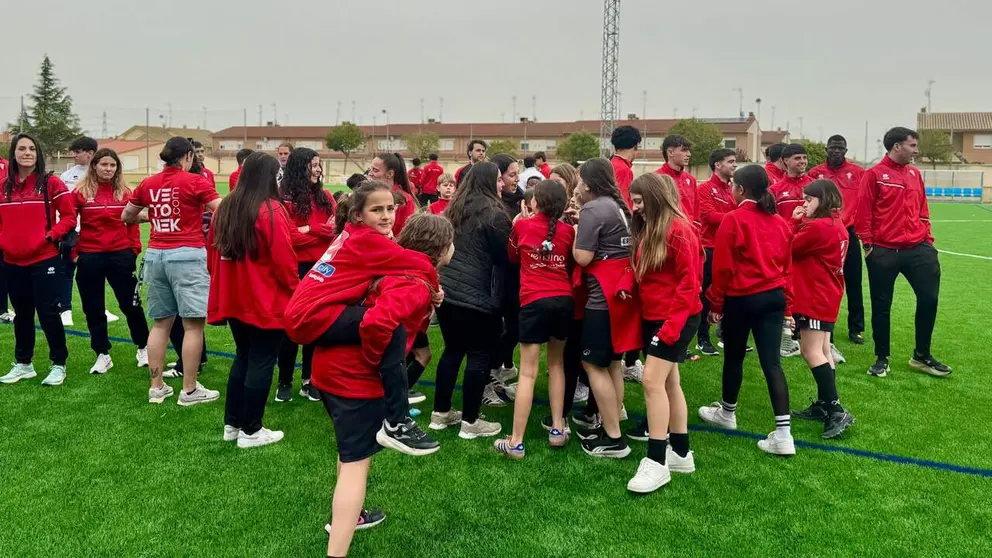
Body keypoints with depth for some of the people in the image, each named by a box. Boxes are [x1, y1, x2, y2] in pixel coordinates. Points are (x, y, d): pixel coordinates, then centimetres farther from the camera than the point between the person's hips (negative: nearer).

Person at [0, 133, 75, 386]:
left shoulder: (51, 183, -4)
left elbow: (69, 216, -4)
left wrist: (52, 235, -16)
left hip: (45, 259, -4)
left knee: (48, 313, -2)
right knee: (21, 314, 15)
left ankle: (59, 365, 11)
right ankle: (23, 364, 28)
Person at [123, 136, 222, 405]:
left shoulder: (148, 184, 9)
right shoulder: (195, 181, -6)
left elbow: (126, 217, 21)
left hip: (155, 255, 6)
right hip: (187, 255, -6)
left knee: (160, 323, 14)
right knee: (193, 323, 0)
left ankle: (156, 387, 19)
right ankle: (189, 390, 3)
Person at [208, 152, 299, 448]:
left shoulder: (225, 207, 6)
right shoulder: (271, 210, -17)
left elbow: (212, 254, 13)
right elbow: (284, 260, -17)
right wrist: (297, 293, -2)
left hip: (233, 299, 7)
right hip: (268, 302, -7)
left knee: (243, 358, 20)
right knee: (261, 363, 3)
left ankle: (232, 424, 27)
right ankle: (250, 431, 12)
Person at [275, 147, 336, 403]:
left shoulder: (324, 196, 9)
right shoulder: (284, 198, -8)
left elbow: (336, 229, 0)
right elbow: (288, 237, -15)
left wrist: (308, 230, -14)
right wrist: (321, 231, -10)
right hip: (295, 269, -5)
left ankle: (309, 380, 22)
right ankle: (285, 382, 17)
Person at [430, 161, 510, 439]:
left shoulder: (455, 209, 13)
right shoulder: (494, 213, -10)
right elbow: (503, 256, -9)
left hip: (445, 288, 8)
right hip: (476, 294, -7)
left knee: (452, 350, 17)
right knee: (479, 355, 3)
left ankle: (440, 413, 24)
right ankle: (470, 422, 8)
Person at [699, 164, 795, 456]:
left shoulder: (733, 220, -12)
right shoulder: (780, 222, 6)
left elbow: (723, 268, -12)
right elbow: (787, 267, 11)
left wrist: (715, 303, -2)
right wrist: (787, 305, 19)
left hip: (741, 299, -5)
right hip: (774, 297, 5)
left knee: (734, 357, 15)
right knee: (772, 362, 2)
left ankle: (727, 413, 35)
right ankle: (783, 434, -3)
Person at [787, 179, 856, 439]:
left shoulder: (818, 227, -19)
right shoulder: (836, 224, 11)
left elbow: (789, 247, -12)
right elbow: (804, 246, 9)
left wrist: (795, 221, -2)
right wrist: (801, 223, -3)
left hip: (815, 299, -10)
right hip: (826, 297, 10)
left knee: (812, 352, -10)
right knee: (822, 351, 14)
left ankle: (836, 412, -13)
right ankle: (823, 406, 20)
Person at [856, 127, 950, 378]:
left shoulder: (915, 174, 13)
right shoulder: (874, 174, -4)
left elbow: (923, 211, 16)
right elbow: (864, 212, -7)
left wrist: (928, 239, 10)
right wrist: (868, 244, -10)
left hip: (917, 248, 5)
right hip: (884, 251, -5)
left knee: (929, 298, 2)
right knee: (882, 306, 4)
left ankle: (922, 356, 19)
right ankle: (882, 358, 19)